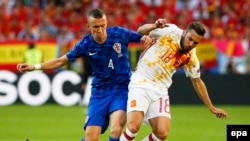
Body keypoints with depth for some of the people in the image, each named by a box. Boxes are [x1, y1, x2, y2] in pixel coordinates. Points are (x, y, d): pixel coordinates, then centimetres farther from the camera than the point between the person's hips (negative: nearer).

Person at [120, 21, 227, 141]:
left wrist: (211, 108, 17)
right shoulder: (170, 31, -11)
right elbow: (141, 30, -3)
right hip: (140, 84, -4)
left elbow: (197, 82, 13)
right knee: (133, 126, -23)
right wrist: (154, 26, -26)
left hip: (160, 91, 4)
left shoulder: (191, 58, -1)